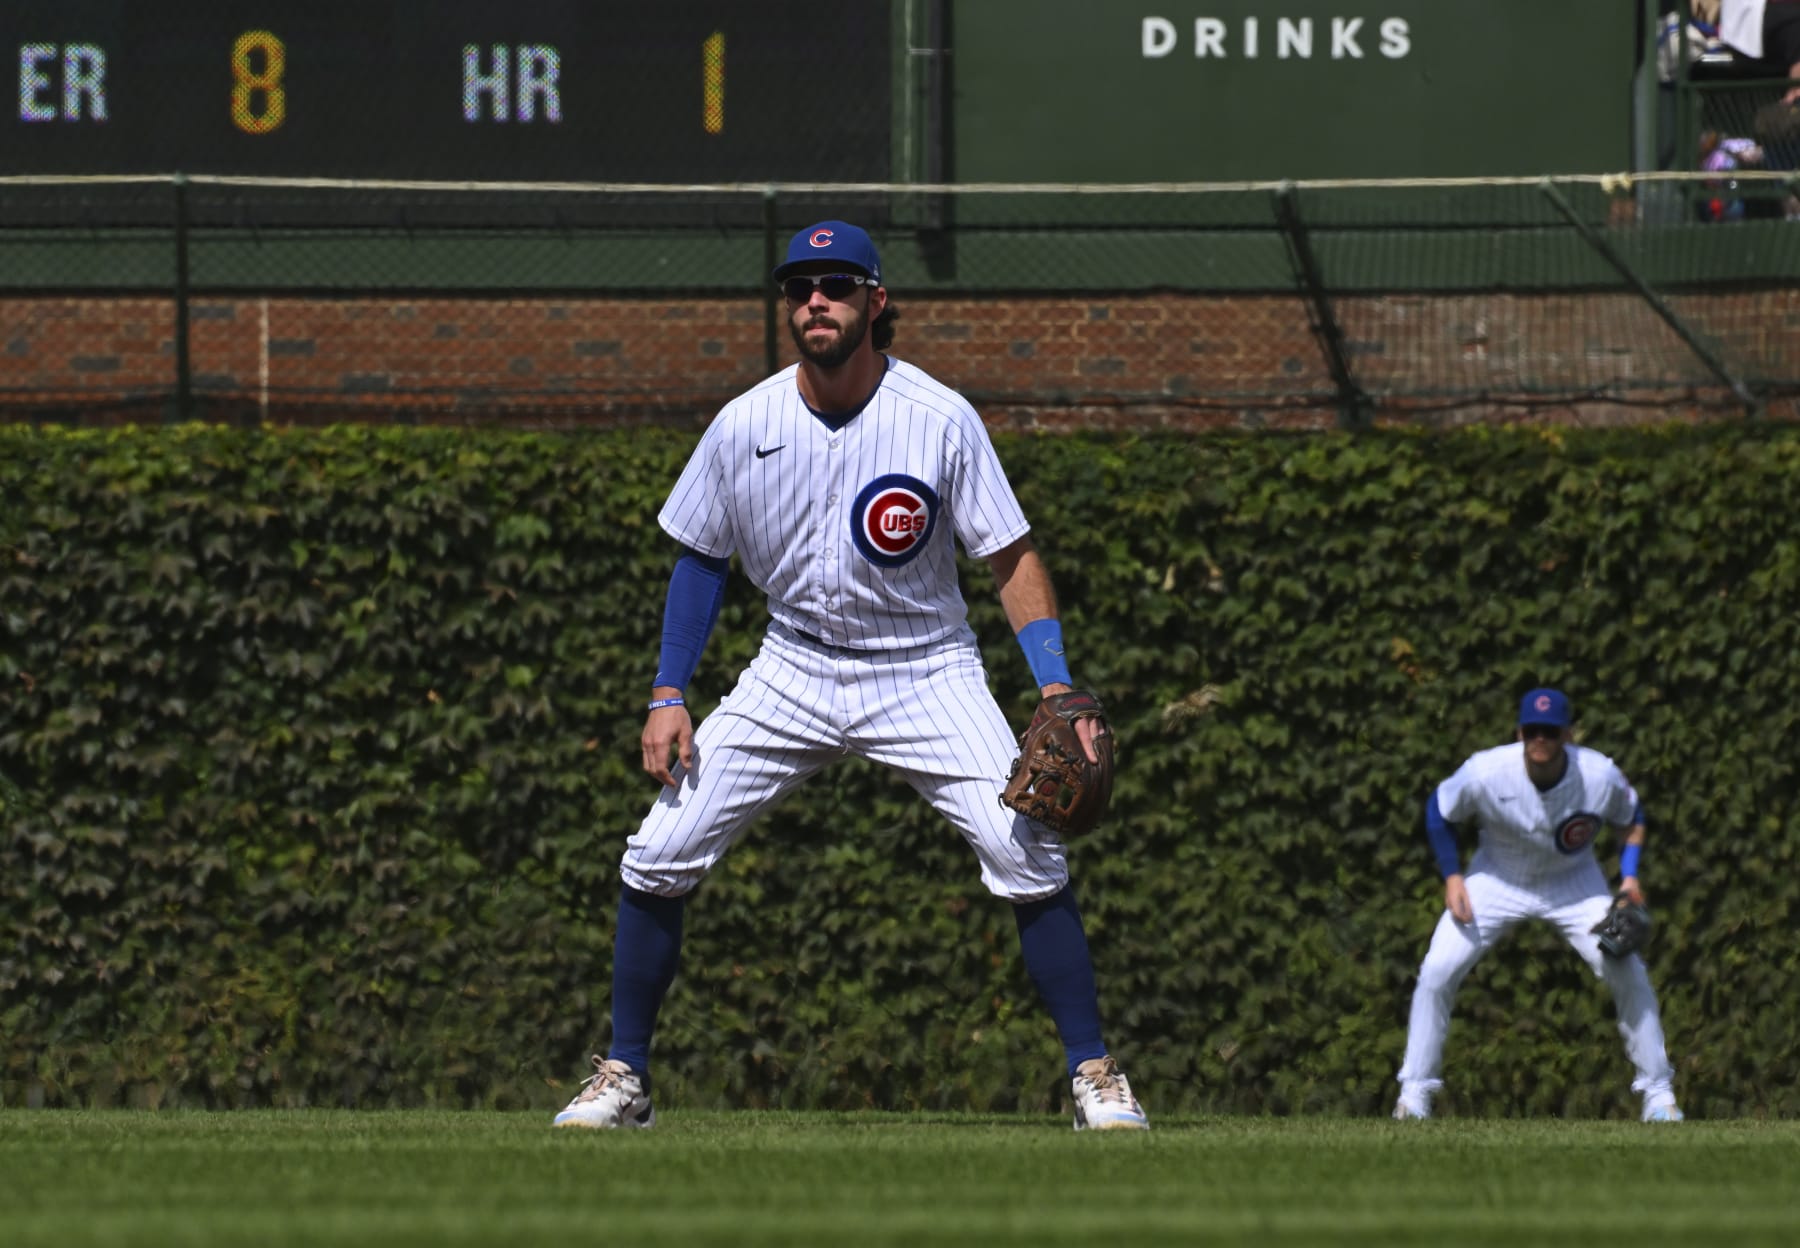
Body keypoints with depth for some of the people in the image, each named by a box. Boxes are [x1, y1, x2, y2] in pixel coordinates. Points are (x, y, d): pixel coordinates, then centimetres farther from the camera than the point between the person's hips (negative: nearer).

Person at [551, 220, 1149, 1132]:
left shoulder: (940, 420, -15)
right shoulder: (744, 426, -8)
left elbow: (1011, 558, -10)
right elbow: (702, 558, 7)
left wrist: (1057, 690, -21)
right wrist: (668, 695, 0)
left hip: (924, 673, -2)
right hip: (794, 672, 2)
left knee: (1027, 856, -19)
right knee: (658, 858, -6)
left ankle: (1095, 1075, -6)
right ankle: (622, 1079, 7)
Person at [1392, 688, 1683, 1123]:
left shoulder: (1601, 776, -24)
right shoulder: (1485, 773, -27)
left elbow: (1632, 818, -2)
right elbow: (1439, 810, -7)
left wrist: (1630, 875, -16)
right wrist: (1452, 876, -14)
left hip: (1573, 882, 0)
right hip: (1497, 880, 0)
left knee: (1628, 973, -13)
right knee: (1436, 972, -13)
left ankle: (1658, 1092, 3)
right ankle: (1414, 1092, 2)